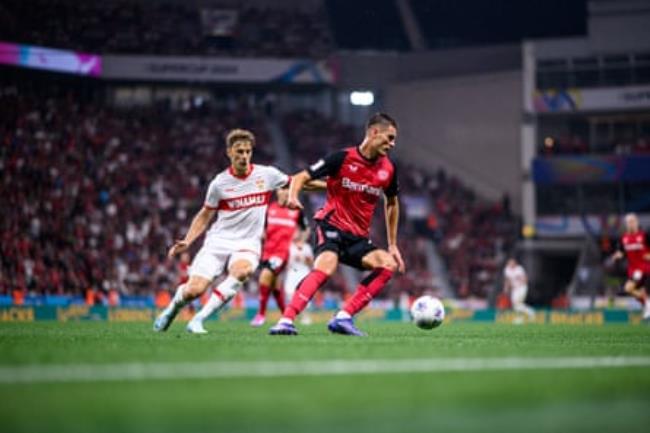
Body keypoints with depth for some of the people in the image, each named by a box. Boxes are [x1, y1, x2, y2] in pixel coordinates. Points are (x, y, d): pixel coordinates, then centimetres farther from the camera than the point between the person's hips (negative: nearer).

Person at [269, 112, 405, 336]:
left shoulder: (388, 170, 6)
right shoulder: (342, 158, -9)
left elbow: (391, 203, 23)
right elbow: (301, 177, -5)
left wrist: (393, 245, 21)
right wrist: (293, 196, -28)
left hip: (358, 237, 6)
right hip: (331, 226, -6)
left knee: (389, 264, -19)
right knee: (327, 266, -35)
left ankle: (343, 318, -20)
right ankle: (286, 321, -40)